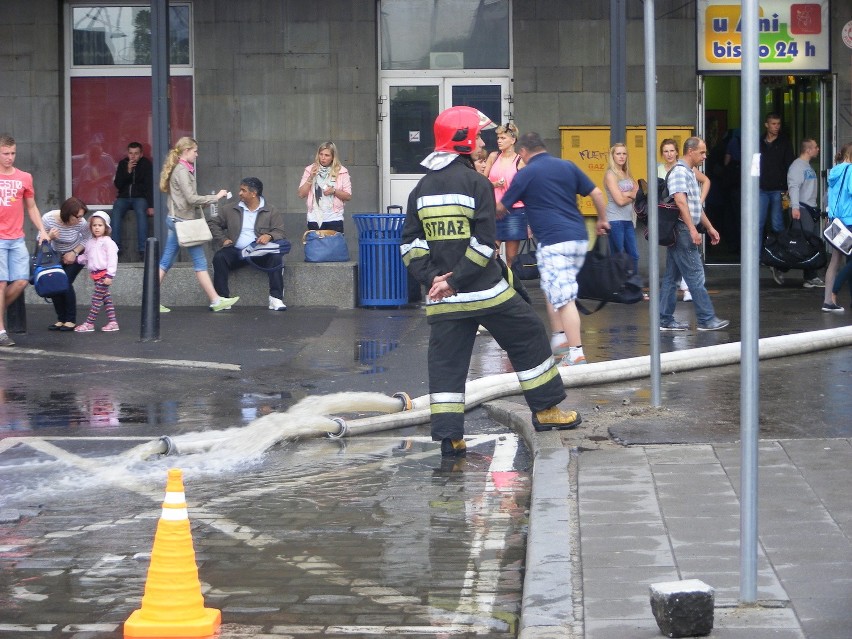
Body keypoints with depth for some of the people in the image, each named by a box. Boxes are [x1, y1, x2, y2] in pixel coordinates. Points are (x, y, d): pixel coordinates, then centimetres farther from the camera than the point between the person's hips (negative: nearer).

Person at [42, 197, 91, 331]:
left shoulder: (81, 223, -30)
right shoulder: (48, 219, -28)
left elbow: (87, 239, -11)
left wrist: (74, 253, -20)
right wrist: (49, 237, -36)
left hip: (76, 255, -3)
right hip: (57, 255, 3)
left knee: (66, 283, -17)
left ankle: (71, 320, -7)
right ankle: (61, 319, 6)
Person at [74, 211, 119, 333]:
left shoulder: (107, 242, -10)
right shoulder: (90, 242, 14)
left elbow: (112, 259, -15)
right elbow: (86, 256, 25)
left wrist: (110, 275, -19)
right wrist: (76, 259, 10)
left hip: (104, 274, -8)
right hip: (96, 274, 8)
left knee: (97, 298, -7)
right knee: (106, 298, 11)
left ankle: (89, 323, -6)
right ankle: (112, 322, 15)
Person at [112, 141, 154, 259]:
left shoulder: (146, 164, -1)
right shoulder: (123, 164, 8)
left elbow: (150, 185, -7)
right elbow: (117, 184, 2)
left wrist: (150, 206, -17)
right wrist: (128, 171, -13)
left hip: (140, 198, -2)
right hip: (124, 197, 3)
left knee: (141, 212, -34)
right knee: (116, 211, -29)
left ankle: (142, 249, -37)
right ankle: (115, 248, -32)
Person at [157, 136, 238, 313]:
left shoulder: (179, 169, 15)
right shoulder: (182, 171, -15)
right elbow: (191, 198, -21)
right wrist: (215, 197, -14)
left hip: (175, 219, 10)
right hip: (184, 221, -10)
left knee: (166, 261, 8)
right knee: (200, 262, -3)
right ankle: (215, 300, 2)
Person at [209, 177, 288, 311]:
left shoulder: (272, 212, 12)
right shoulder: (230, 211, 18)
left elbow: (279, 233, 2)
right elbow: (213, 224, 21)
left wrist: (269, 236, -22)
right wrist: (223, 239, 3)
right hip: (236, 252, 2)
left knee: (276, 257, -33)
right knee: (219, 257, -29)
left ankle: (276, 299, -31)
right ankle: (222, 298, -29)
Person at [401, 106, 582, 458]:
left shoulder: (422, 188, 9)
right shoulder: (476, 183, -8)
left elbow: (410, 243, 4)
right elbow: (484, 241, -16)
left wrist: (431, 277, -2)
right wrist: (457, 280, -13)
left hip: (443, 296, 5)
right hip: (486, 290, -5)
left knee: (447, 362, 5)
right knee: (528, 337, 12)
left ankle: (448, 436, -2)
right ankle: (546, 409, 18)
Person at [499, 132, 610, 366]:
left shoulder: (526, 174, -1)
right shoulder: (567, 166, 12)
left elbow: (501, 207, 9)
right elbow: (596, 193, 11)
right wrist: (602, 220, 26)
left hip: (553, 242, -7)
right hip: (579, 238, 7)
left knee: (564, 298, -8)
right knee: (553, 291, 22)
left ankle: (576, 354, -13)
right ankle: (559, 340, 19)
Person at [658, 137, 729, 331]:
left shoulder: (690, 173, 20)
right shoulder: (679, 172, -12)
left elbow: (696, 205, 27)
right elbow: (680, 202, -22)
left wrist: (709, 228, 27)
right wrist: (693, 230, -27)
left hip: (683, 233, 10)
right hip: (682, 230, -10)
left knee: (671, 276, 9)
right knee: (695, 275, -8)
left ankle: (665, 320, 11)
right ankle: (706, 319, -6)